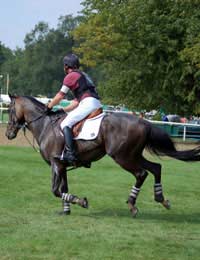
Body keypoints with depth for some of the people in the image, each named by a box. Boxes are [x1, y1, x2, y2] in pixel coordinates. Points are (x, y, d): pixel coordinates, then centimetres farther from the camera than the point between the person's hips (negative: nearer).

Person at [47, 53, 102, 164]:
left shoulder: (71, 76, 2)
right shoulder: (83, 75, 30)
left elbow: (59, 96, 5)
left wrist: (49, 107, 18)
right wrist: (63, 110, 29)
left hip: (88, 103, -10)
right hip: (97, 104, 10)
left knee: (65, 124, -12)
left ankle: (69, 153, -26)